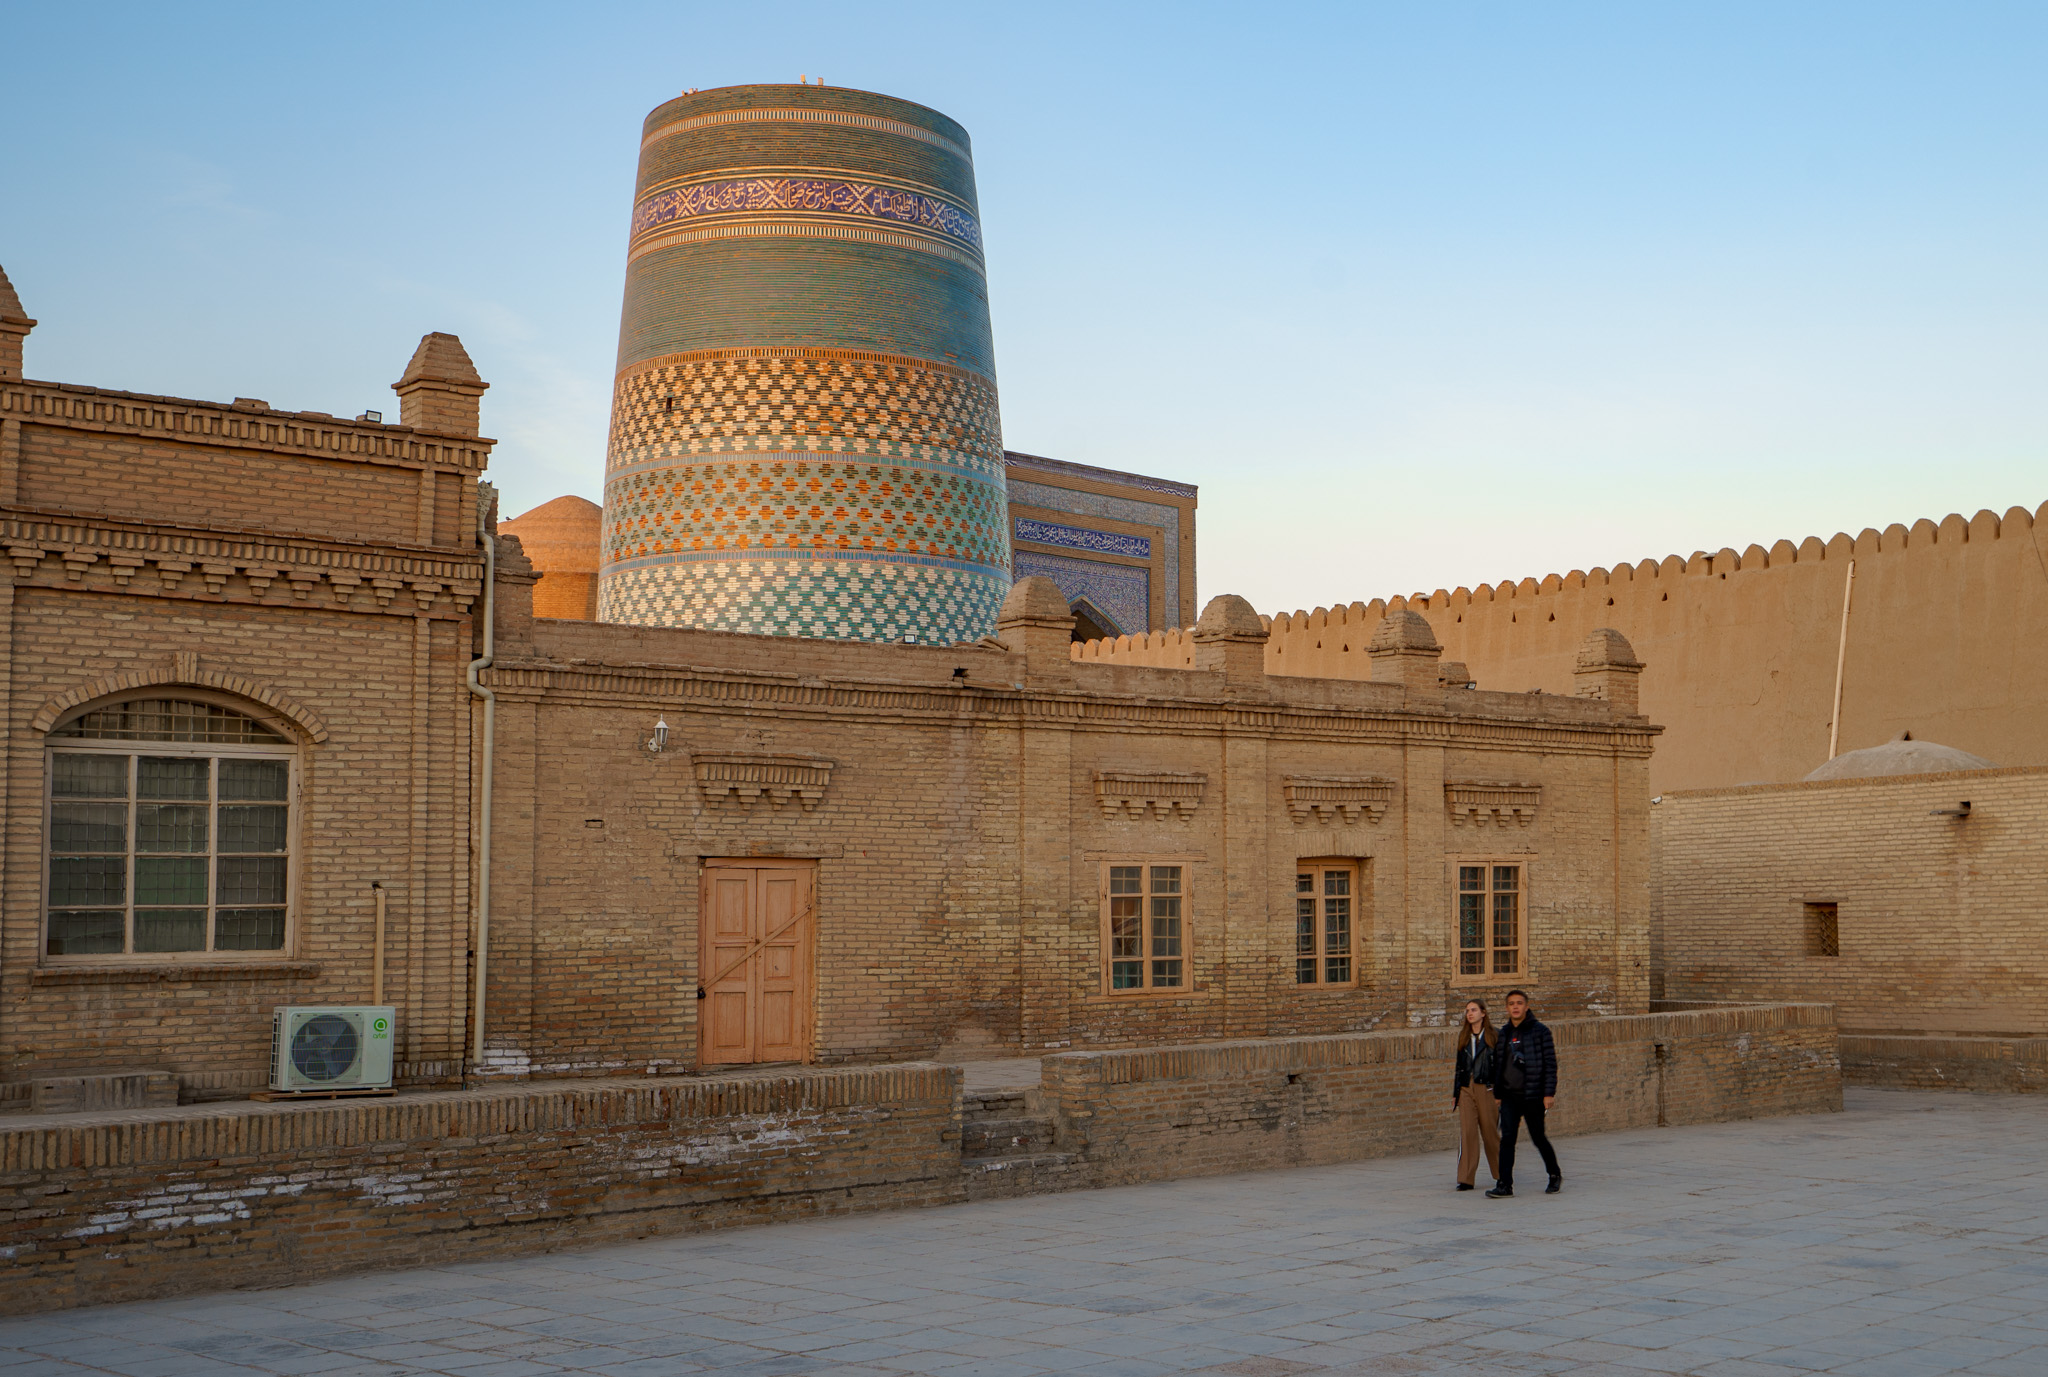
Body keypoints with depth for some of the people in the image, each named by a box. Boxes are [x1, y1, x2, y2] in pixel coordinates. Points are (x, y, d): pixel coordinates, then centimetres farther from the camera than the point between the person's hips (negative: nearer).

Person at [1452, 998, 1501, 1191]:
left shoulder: (1494, 1037, 0)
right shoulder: (1464, 1039, 14)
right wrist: (1455, 1094, 15)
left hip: (1487, 1089, -3)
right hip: (1466, 1089, 3)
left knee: (1490, 1132, 4)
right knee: (1467, 1133, -6)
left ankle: (1501, 1174, 22)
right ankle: (1465, 1179, -7)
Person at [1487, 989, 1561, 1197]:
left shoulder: (1540, 1031, -4)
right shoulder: (1503, 1034, 10)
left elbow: (1550, 1063, -6)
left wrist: (1549, 1093, -12)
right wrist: (1498, 1092, 14)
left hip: (1533, 1095, -4)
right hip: (1510, 1096, 4)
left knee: (1538, 1138, 7)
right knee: (1507, 1138, -7)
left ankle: (1555, 1175, 29)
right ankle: (1505, 1184, -8)